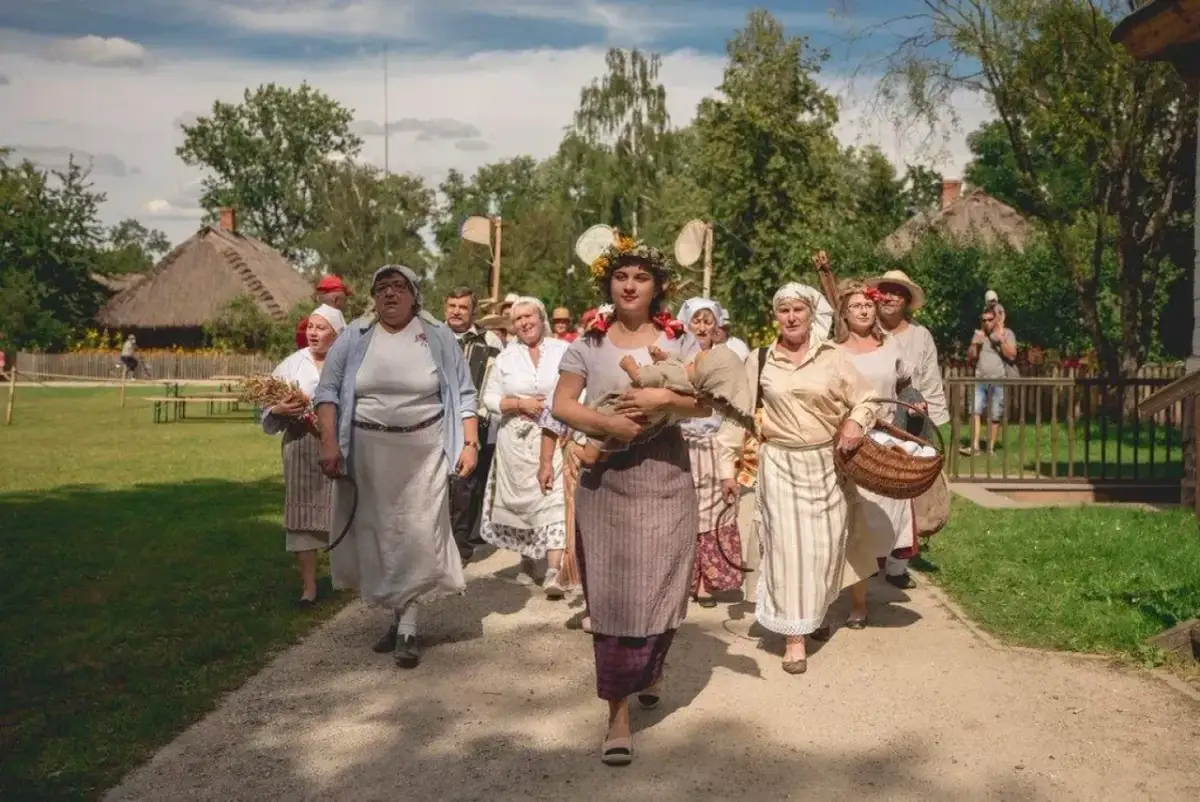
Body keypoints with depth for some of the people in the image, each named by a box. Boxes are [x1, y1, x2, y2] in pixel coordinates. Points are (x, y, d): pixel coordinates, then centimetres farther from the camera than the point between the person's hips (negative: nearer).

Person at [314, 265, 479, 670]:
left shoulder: (437, 336, 3)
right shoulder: (354, 337, 5)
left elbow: (463, 393, 5)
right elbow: (328, 390, 1)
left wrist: (470, 443, -3)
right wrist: (329, 442, -10)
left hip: (423, 452, -1)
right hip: (368, 452, 2)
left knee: (416, 536, -3)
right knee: (378, 534, 7)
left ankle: (407, 629, 3)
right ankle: (400, 616, 22)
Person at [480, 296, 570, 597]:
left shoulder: (564, 350, 3)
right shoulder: (506, 357, 9)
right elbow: (489, 397, 6)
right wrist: (520, 404, -10)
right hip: (517, 441, 3)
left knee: (553, 499, -12)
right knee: (521, 499, 8)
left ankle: (553, 572, -16)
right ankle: (527, 561, 26)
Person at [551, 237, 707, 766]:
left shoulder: (676, 341, 4)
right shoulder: (588, 343, 3)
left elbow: (705, 405, 0)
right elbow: (561, 406, -2)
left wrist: (662, 400, -17)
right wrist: (606, 423, -18)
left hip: (665, 477, 1)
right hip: (606, 478, -1)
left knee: (660, 583, 6)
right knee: (612, 589, -1)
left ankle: (650, 668, 38)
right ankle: (619, 711, 6)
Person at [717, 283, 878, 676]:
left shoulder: (833, 357, 0)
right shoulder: (759, 361, 1)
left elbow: (867, 398, 6)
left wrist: (856, 421, -17)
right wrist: (728, 466, 0)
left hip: (826, 464, 1)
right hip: (780, 465, -1)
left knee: (825, 544, 9)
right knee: (789, 545, -3)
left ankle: (817, 612, 36)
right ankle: (795, 636, 3)